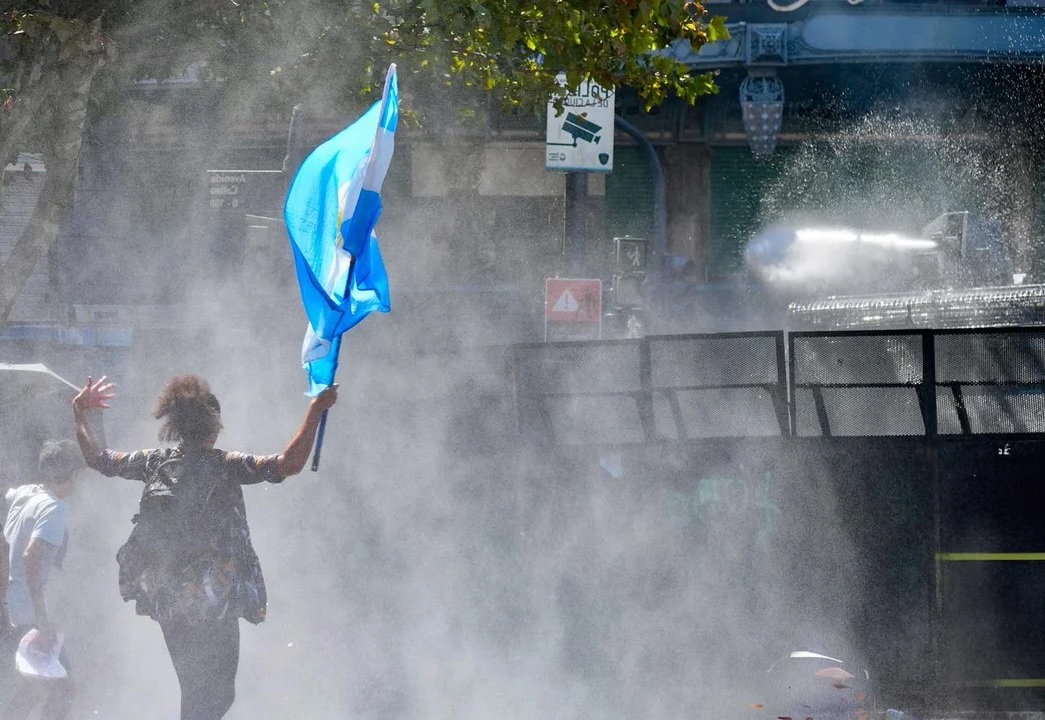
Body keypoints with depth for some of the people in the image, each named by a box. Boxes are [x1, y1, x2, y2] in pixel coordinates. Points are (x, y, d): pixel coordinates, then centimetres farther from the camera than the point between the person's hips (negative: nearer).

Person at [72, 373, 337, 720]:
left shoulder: (156, 463, 2)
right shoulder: (224, 466, -12)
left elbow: (98, 458, 14)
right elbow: (290, 463, -21)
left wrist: (79, 412, 27)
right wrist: (316, 410, -16)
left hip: (166, 597, 5)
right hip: (216, 597, -5)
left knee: (194, 689, 19)